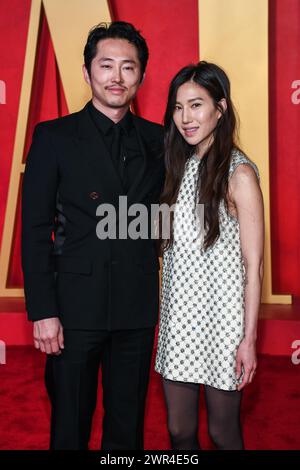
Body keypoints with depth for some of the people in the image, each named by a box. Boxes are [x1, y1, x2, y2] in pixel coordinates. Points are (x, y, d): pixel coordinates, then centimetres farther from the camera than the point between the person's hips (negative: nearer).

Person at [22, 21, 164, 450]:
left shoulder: (157, 140, 6)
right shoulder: (54, 137, -2)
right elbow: (35, 230, -5)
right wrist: (42, 311, -10)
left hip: (138, 307, 3)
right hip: (75, 307, -2)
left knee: (128, 424, 17)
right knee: (70, 425, 14)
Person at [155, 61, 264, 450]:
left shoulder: (239, 174, -11)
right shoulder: (179, 166, 7)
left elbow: (252, 265, -11)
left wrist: (249, 337, -12)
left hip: (221, 316, -5)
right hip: (178, 315, 5)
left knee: (222, 431, 12)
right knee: (179, 431, 15)